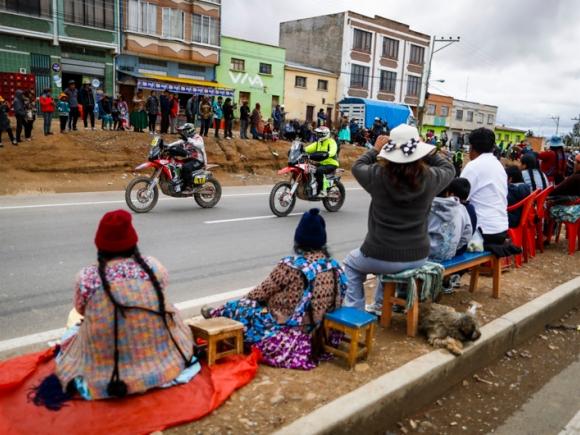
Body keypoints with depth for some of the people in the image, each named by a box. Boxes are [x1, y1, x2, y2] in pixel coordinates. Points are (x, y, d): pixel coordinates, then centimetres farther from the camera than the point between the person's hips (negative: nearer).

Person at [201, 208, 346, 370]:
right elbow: (335, 303, 8)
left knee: (238, 307, 16)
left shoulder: (290, 266, -22)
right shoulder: (334, 266, -4)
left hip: (288, 330, -6)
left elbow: (261, 293, -9)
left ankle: (214, 314, 43)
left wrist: (246, 298, 13)